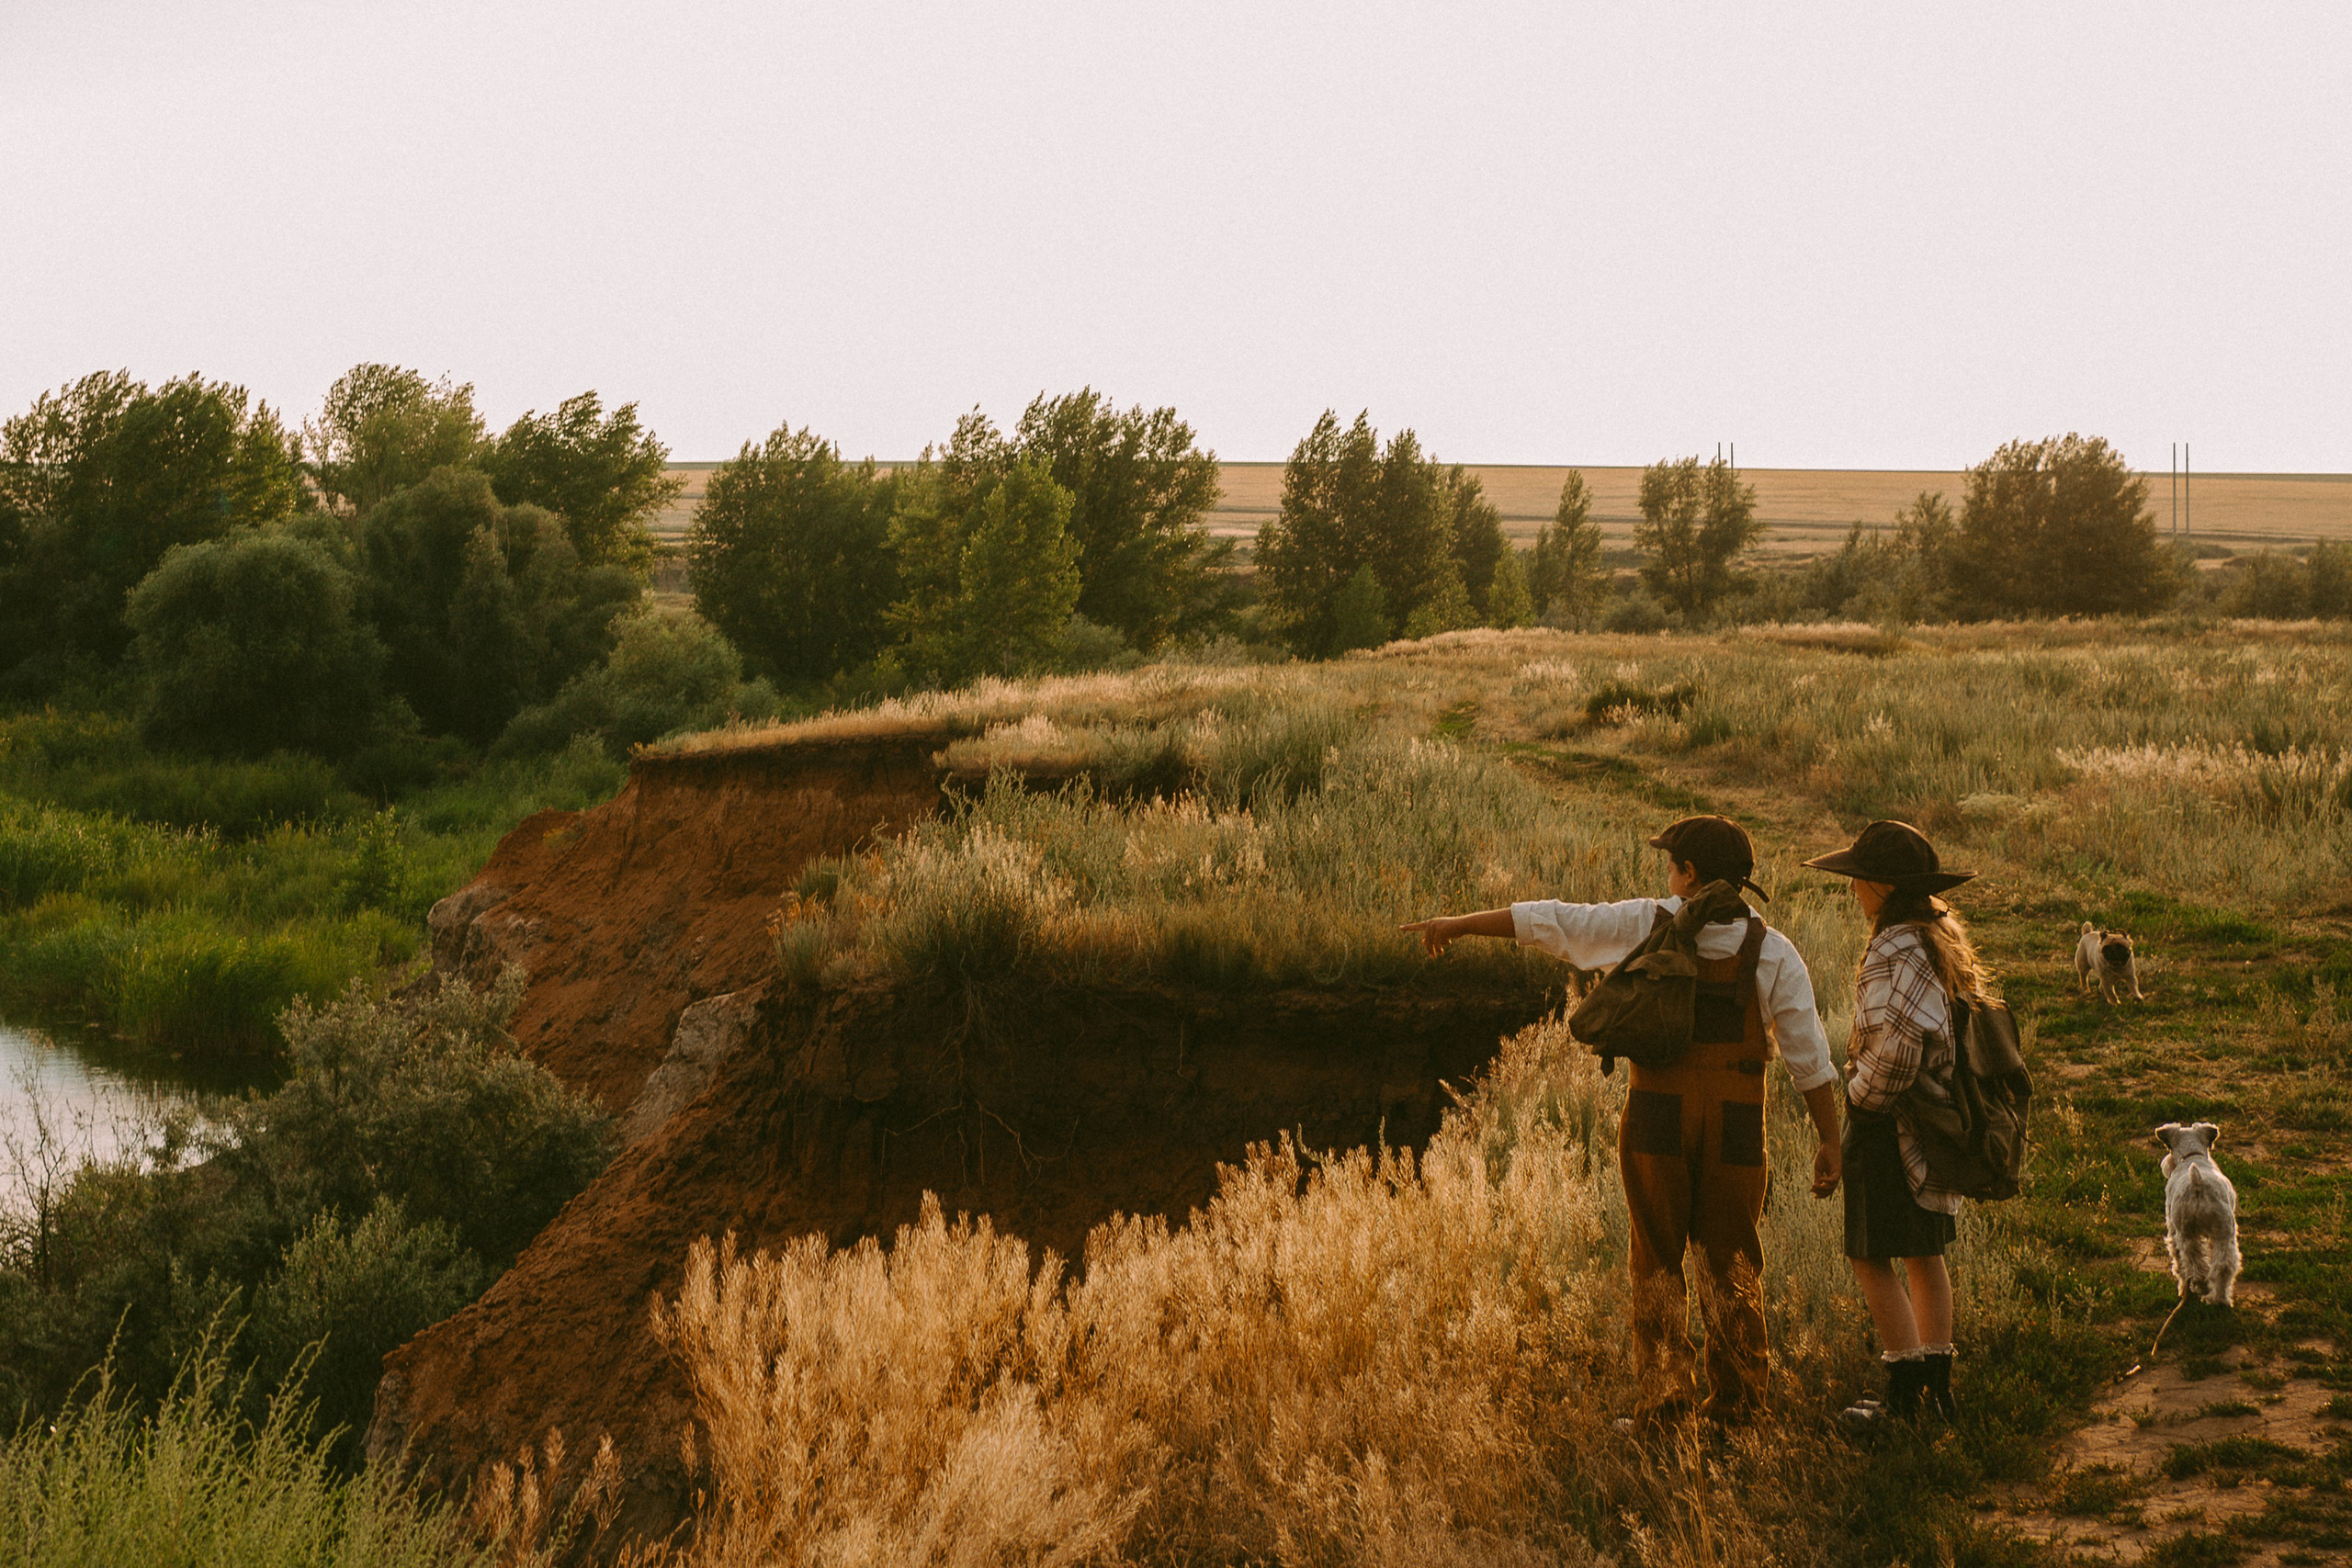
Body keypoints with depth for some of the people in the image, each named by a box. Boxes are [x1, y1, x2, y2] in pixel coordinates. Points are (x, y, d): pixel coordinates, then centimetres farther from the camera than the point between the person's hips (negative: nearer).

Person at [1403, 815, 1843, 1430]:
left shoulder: (1646, 926, -2)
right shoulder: (1774, 953, -1)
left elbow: (1551, 920, 4)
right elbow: (1810, 1056, -5)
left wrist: (1460, 923, 15)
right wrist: (1830, 1143, 0)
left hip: (1658, 1116, -1)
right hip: (1736, 1125, 1)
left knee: (1658, 1257, 10)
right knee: (1731, 1260, 11)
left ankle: (1663, 1392, 5)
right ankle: (1736, 1400, 11)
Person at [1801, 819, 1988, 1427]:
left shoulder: (1895, 954, -22)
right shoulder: (1942, 939, 7)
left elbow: (1896, 1044, -33)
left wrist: (1863, 1095, -16)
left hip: (1890, 1123, -10)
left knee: (1871, 1257, -2)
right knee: (1924, 1252, 17)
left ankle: (1904, 1394, -1)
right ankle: (1938, 1386, 24)